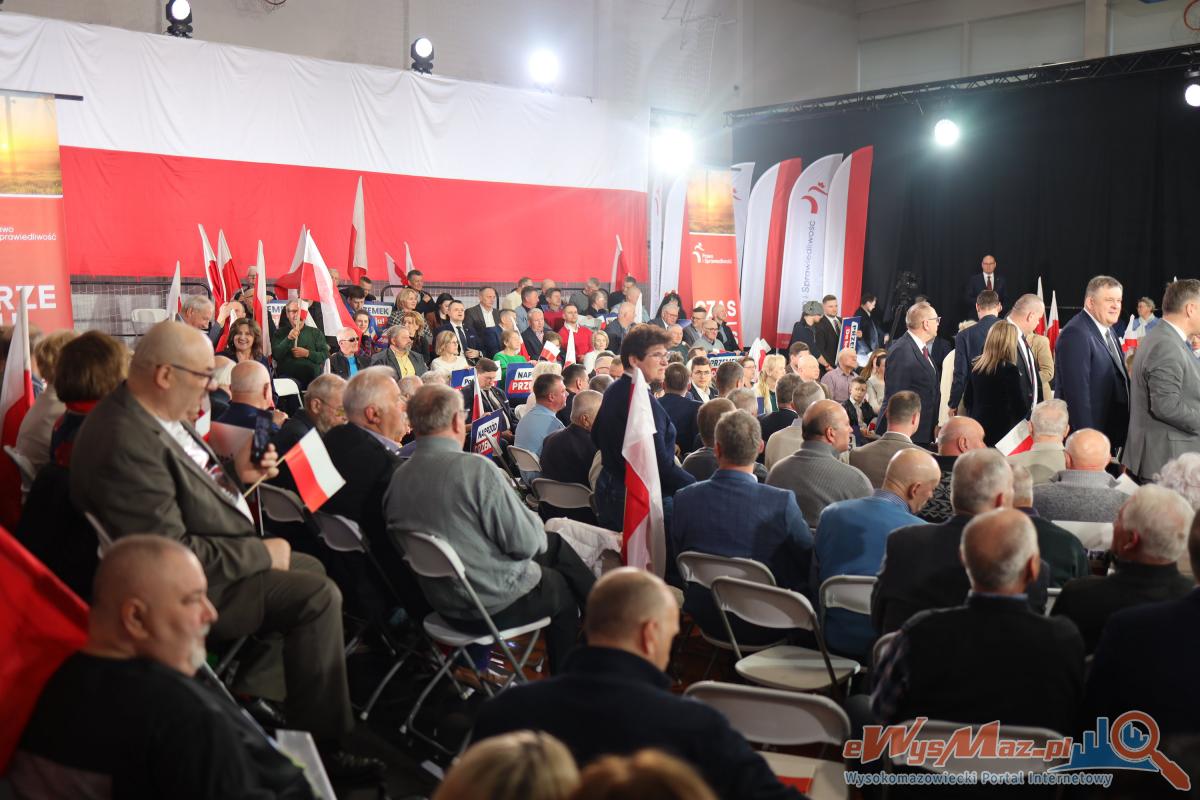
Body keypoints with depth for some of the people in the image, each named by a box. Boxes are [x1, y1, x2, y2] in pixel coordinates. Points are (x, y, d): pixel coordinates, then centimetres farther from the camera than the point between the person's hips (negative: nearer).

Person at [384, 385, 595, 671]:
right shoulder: (475, 468, -26)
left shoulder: (398, 477, -5)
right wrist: (539, 530, 3)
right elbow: (525, 543, -23)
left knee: (554, 543, 22)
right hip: (495, 603, -7)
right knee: (564, 588, 25)